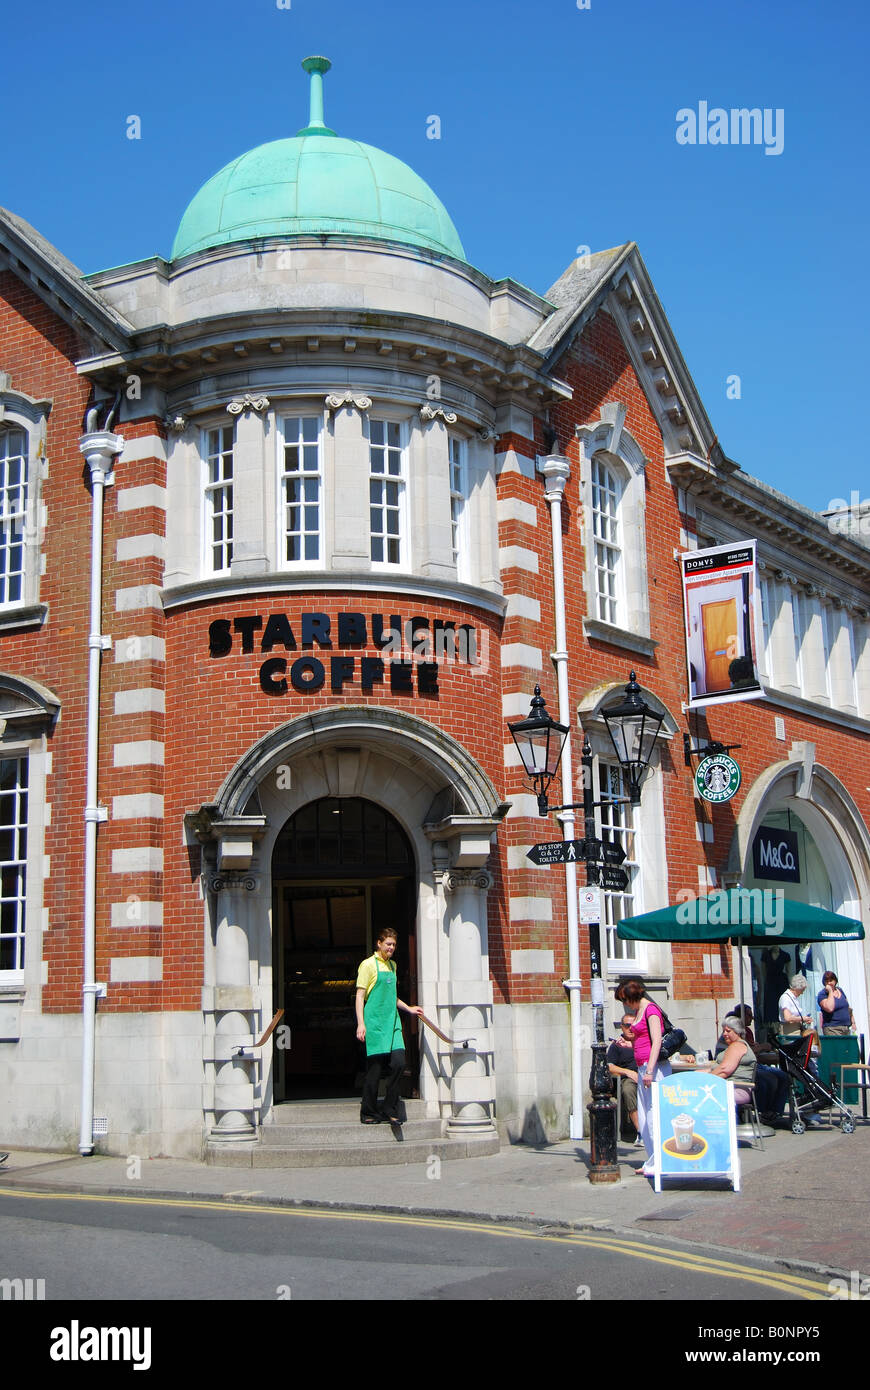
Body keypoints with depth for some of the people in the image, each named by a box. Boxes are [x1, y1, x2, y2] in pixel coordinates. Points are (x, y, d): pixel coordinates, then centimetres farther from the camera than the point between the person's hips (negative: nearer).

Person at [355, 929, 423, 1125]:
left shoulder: (392, 965, 19)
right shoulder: (368, 965, -3)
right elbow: (360, 995, -7)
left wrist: (408, 1008, 29)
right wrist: (360, 1024, -14)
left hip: (392, 1022, 6)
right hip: (375, 1023, -6)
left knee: (398, 1063, -5)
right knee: (375, 1067, -3)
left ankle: (390, 1110, 6)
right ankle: (368, 1113, 9)